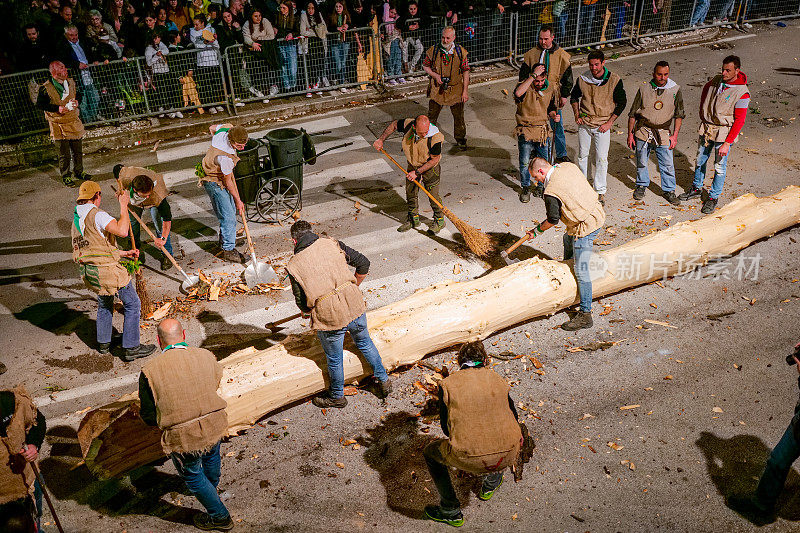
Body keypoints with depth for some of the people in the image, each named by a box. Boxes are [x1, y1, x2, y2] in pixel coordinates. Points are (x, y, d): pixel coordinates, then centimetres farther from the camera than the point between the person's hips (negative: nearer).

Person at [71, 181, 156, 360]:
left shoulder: (76, 219, 14)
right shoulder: (96, 215, -16)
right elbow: (122, 231, -31)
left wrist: (124, 253, 18)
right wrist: (123, 206, -18)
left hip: (88, 271, 9)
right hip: (107, 270, -9)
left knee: (104, 304, 28)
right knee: (132, 304, 1)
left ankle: (103, 343, 39)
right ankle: (130, 348, 4)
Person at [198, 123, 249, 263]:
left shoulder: (228, 127, -17)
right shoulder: (226, 157, -38)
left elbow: (212, 128, 7)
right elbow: (227, 181, -24)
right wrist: (238, 200, -13)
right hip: (214, 182, -10)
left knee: (231, 209, 20)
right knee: (228, 216, -6)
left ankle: (224, 239, 39)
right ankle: (228, 250, 7)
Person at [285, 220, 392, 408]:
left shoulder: (294, 265, -4)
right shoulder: (332, 244, 1)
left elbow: (302, 304, 2)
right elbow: (363, 263, 4)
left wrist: (308, 311, 25)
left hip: (329, 320, -2)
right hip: (355, 307, 3)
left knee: (334, 359, 21)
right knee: (365, 343, 30)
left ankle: (337, 396, 44)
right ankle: (383, 380, 43)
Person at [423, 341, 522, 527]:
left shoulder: (447, 384, 2)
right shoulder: (498, 380, 10)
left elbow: (447, 428, 10)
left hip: (472, 460, -3)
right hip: (508, 456, 3)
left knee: (430, 452, 25)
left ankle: (451, 512, 30)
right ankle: (490, 485, 52)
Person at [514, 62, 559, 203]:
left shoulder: (550, 89, 2)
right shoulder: (525, 85, -12)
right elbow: (518, 93, -38)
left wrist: (554, 115, -7)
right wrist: (533, 75, -35)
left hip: (543, 131, 3)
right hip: (525, 131, -3)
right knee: (524, 162, 5)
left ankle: (540, 186, 28)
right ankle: (525, 188, 24)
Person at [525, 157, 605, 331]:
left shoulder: (551, 191, -20)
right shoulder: (568, 166, 3)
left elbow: (553, 219, -13)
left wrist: (537, 231, 3)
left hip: (586, 226, -10)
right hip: (597, 211, 10)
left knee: (581, 270, -6)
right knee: (568, 239, 34)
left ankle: (585, 315, -2)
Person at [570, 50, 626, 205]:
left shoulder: (614, 80, -8)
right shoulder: (583, 79, -2)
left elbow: (622, 102, 0)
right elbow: (574, 96, 16)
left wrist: (609, 122, -6)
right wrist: (577, 115, 4)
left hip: (603, 125, -2)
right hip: (584, 123, 3)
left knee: (601, 159, -5)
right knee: (582, 156, 10)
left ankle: (600, 191, 6)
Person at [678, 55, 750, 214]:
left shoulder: (742, 93, -18)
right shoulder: (717, 80, -3)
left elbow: (739, 121, -17)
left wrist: (727, 144, -20)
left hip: (724, 132, -5)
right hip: (706, 128, 5)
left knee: (720, 166, 3)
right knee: (700, 160, 17)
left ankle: (713, 197, 16)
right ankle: (697, 188, 35)